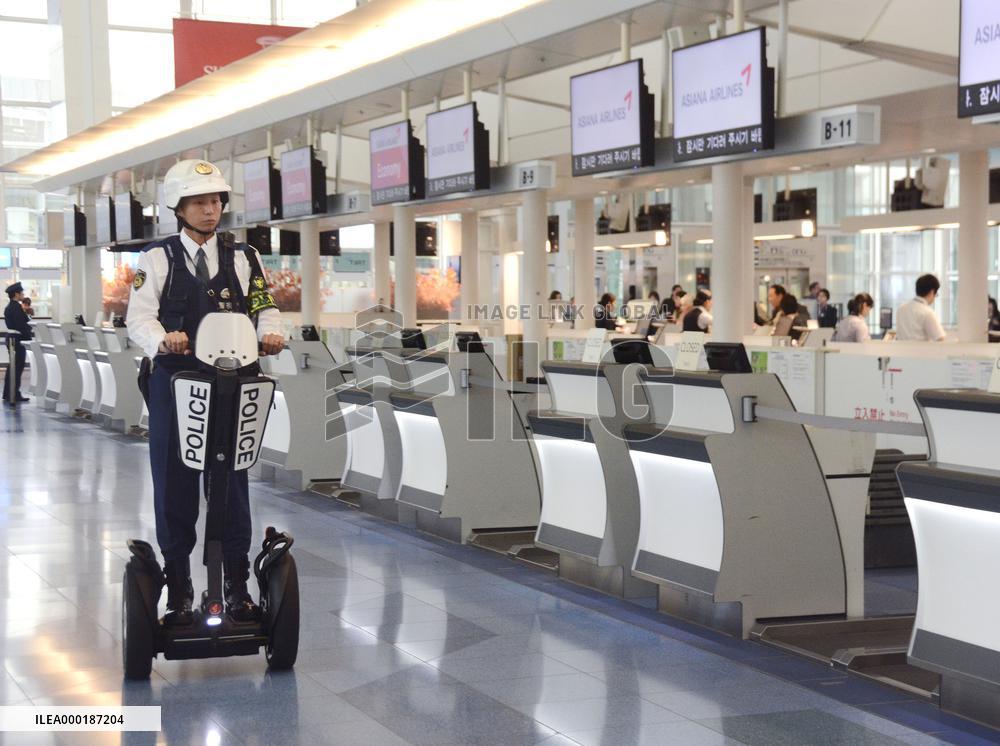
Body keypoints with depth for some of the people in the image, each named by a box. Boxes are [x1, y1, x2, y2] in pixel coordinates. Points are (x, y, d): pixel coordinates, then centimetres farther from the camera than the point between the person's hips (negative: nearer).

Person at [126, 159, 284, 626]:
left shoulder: (242, 257, 9)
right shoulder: (158, 258, 3)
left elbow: (265, 309, 3)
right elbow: (139, 317, -8)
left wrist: (270, 333, -21)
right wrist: (163, 340, -30)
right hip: (175, 382, -1)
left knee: (233, 483, 4)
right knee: (174, 486, 3)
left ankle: (237, 586, 15)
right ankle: (178, 589, 14)